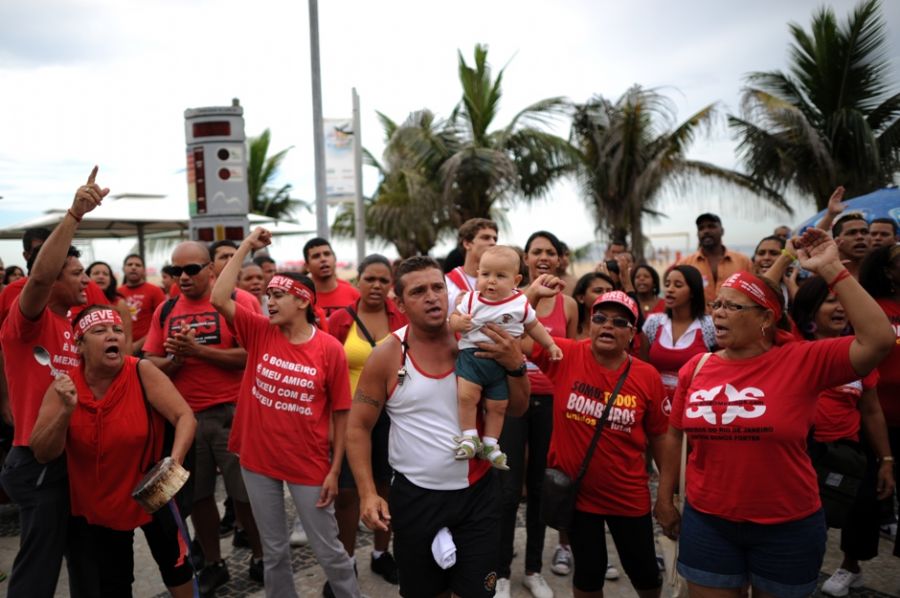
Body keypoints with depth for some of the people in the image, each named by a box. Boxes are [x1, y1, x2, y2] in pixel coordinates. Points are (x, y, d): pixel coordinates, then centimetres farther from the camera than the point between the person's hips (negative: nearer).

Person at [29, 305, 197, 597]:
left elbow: (185, 417, -23)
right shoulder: (64, 387, -12)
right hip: (95, 504, 2)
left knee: (175, 564, 13)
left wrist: (174, 461, -39)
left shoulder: (142, 372, -19)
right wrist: (67, 410, -29)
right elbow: (43, 454, -14)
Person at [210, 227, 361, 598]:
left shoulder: (330, 349, -12)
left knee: (328, 550, 10)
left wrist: (335, 469, -7)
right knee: (273, 551, 18)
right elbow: (219, 299, -14)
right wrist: (246, 247, -12)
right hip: (258, 460, 3)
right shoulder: (258, 332, -3)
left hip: (309, 465, -3)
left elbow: (341, 413, -7)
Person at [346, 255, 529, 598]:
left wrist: (515, 365, -19)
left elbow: (517, 410, 0)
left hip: (477, 492, 1)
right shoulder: (387, 356, -11)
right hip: (416, 496, 0)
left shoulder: (478, 343, -6)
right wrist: (368, 493, -12)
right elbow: (359, 427, -4)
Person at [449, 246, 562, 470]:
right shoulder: (470, 299, -5)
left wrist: (551, 345, 15)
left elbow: (534, 326, 12)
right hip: (472, 354, -1)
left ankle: (490, 443, 24)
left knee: (498, 406, 7)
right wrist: (458, 323, -20)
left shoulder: (520, 304, -3)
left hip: (503, 362, 1)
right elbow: (453, 318, 3)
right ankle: (469, 436, 3)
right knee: (467, 396, -15)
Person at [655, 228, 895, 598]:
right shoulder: (696, 368, -3)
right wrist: (665, 499, 10)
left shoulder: (803, 362, -12)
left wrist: (831, 270, -26)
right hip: (707, 522, 2)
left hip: (788, 527, -2)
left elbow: (879, 341, -25)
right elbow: (675, 436, 6)